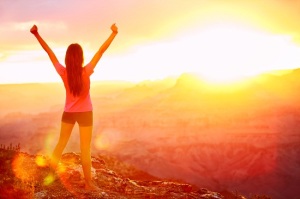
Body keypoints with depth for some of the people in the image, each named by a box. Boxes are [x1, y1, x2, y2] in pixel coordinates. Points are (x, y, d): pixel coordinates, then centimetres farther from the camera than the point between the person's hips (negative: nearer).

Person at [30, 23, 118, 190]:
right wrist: (114, 34, -12)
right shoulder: (86, 72, -20)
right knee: (85, 148, 3)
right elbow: (101, 52, -17)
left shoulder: (63, 72, -13)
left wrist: (36, 34, -6)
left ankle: (52, 166, 33)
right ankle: (88, 182, 9)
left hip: (68, 113, 3)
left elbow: (49, 52, -10)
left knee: (62, 142, 21)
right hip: (85, 113, -2)